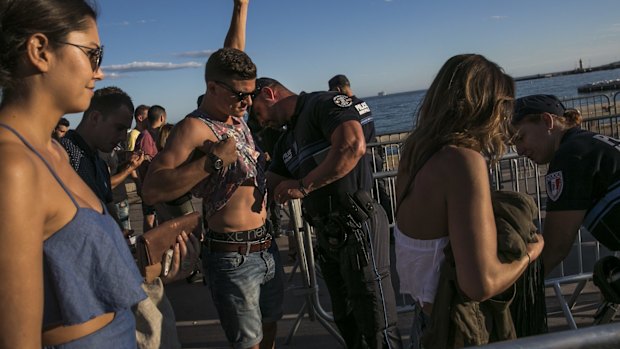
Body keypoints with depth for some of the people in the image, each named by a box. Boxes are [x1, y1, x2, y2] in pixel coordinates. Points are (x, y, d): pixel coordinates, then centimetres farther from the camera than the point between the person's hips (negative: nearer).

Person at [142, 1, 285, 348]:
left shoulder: (236, 116, 6)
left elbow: (232, 56, 19)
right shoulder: (195, 128, -16)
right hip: (233, 255, -8)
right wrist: (213, 160, -28)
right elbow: (152, 190, -26)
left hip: (266, 245, 8)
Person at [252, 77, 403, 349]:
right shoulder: (287, 141, 17)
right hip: (327, 234, 9)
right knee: (345, 320, 20)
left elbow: (353, 145, -28)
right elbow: (271, 182, 17)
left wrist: (303, 186, -21)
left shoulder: (322, 103, -10)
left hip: (357, 227, -9)